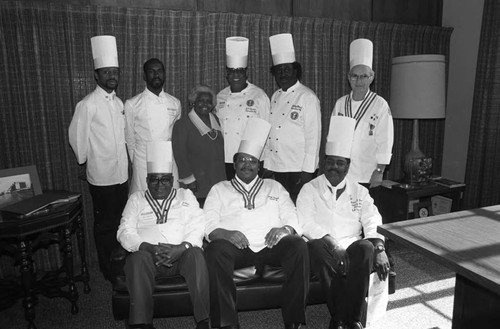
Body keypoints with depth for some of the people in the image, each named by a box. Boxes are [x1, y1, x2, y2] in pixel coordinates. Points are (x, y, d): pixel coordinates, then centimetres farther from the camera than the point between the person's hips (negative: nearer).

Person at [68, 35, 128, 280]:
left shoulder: (119, 102, 8)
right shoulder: (88, 104, -13)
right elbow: (76, 136, -8)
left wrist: (126, 159, 13)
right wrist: (85, 160, 2)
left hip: (121, 173, 6)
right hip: (101, 175, -6)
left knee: (119, 221, 17)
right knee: (104, 223, 8)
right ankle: (107, 269, 25)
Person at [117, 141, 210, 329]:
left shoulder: (186, 196, 17)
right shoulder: (136, 199, 18)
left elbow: (197, 227, 4)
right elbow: (125, 231, 5)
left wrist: (182, 247, -17)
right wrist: (148, 248, -15)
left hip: (182, 254, 0)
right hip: (148, 254, 0)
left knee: (195, 254, -32)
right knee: (138, 258, -32)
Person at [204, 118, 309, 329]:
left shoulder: (274, 187, 25)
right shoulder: (219, 189, 20)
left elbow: (293, 218, 15)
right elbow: (209, 225, 7)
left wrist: (285, 229, -9)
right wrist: (224, 233, -16)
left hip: (271, 246, 2)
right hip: (236, 247, -1)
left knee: (298, 246, -28)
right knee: (216, 249, -33)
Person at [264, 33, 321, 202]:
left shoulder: (308, 97, -8)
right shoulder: (275, 97, 13)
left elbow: (313, 136, -12)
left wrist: (308, 170, -15)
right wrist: (268, 164, 11)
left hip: (298, 168, -6)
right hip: (277, 167, 6)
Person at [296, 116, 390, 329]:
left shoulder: (359, 192, 15)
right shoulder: (310, 190, 7)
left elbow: (372, 223, 3)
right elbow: (306, 224, -7)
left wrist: (380, 249, -17)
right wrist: (333, 244, -21)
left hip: (353, 246, 2)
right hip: (325, 247, -2)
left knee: (366, 248, -32)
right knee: (317, 247, -36)